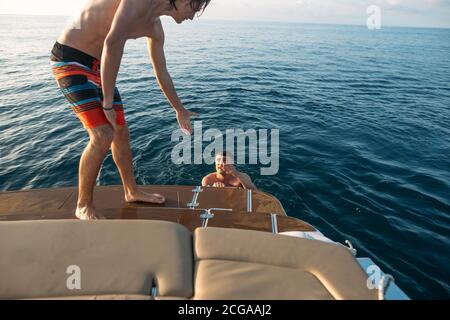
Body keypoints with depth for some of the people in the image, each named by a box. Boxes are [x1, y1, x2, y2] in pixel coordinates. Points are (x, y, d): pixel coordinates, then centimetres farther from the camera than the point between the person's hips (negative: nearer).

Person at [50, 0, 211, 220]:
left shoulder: (154, 27, 6)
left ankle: (131, 191, 28)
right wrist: (108, 101, -28)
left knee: (121, 131, 11)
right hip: (70, 59, -9)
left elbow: (162, 73, 17)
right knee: (103, 136, -16)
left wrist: (180, 110, 25)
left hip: (97, 65, 9)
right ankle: (84, 206, 4)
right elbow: (112, 43, -34)